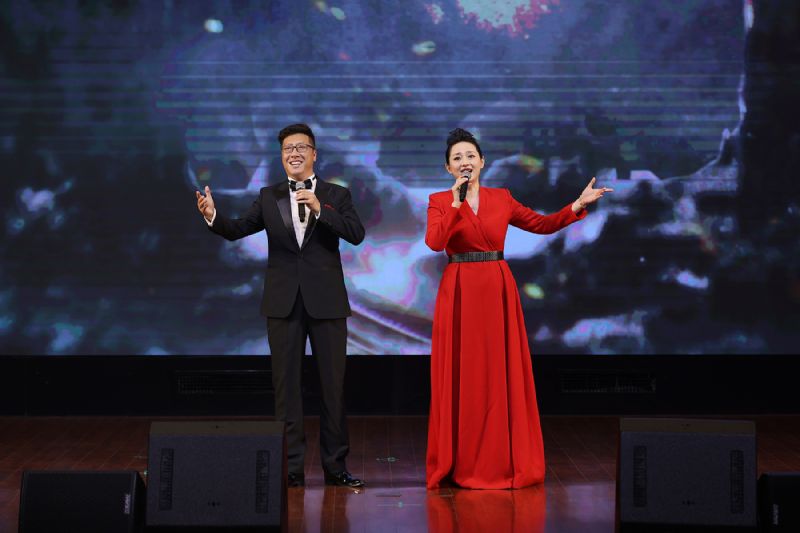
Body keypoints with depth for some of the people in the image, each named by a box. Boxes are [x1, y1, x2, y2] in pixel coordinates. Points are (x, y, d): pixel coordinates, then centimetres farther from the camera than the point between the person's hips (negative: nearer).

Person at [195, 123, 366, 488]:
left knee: (333, 384, 2)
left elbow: (356, 234, -9)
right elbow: (238, 229, 0)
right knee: (286, 385, 3)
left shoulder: (336, 195, 5)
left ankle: (335, 465, 10)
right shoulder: (269, 198, 10)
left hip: (326, 302, -1)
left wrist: (319, 209, -19)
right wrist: (212, 217, -20)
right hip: (283, 303, 1)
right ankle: (291, 467, 7)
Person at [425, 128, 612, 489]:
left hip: (498, 292, 2)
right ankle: (461, 463, 9)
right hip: (460, 293, -2)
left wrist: (579, 205, 3)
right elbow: (434, 243, -14)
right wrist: (456, 203, -17)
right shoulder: (439, 202, 2)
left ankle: (504, 461, 11)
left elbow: (544, 224, 12)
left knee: (502, 375, 3)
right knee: (462, 376, 0)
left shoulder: (502, 199, 9)